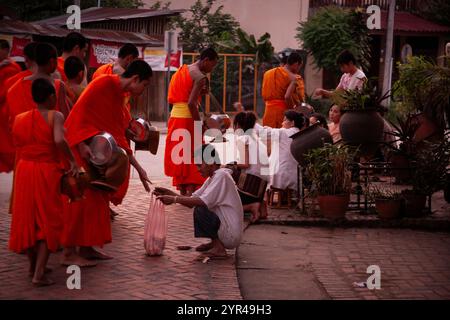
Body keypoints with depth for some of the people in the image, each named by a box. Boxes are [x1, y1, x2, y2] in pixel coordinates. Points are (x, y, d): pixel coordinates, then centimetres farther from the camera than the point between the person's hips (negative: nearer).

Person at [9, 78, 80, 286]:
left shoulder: (19, 119, 3)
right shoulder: (55, 116, -11)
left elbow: (17, 143, 5)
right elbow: (59, 140, -27)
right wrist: (73, 161, -16)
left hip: (24, 169, 5)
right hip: (47, 171, -5)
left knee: (27, 217, 18)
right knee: (47, 221, 2)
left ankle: (33, 265, 31)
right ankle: (39, 274, -6)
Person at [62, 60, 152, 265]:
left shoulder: (119, 96, 15)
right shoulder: (104, 84, -12)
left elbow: (119, 136, 17)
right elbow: (79, 110, -19)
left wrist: (138, 167, 15)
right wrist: (81, 144, -29)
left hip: (100, 154, 9)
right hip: (82, 148, -9)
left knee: (98, 198, 10)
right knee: (81, 198, -10)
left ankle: (87, 248, 17)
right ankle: (69, 253, -7)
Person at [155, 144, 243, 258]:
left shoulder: (221, 175, -15)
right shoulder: (212, 178, 14)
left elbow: (203, 201, -26)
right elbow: (192, 199, 10)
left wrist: (174, 199, -21)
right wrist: (170, 193, -1)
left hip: (232, 234, -10)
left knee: (199, 210, -23)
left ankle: (219, 249, -13)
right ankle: (215, 243, 16)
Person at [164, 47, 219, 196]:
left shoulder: (183, 70, 15)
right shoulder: (200, 77, -12)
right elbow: (191, 103, -21)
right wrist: (200, 125, -18)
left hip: (174, 116, 8)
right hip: (187, 118, -8)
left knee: (179, 156, 13)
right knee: (193, 157, -2)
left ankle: (183, 193, 18)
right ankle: (190, 194, -6)